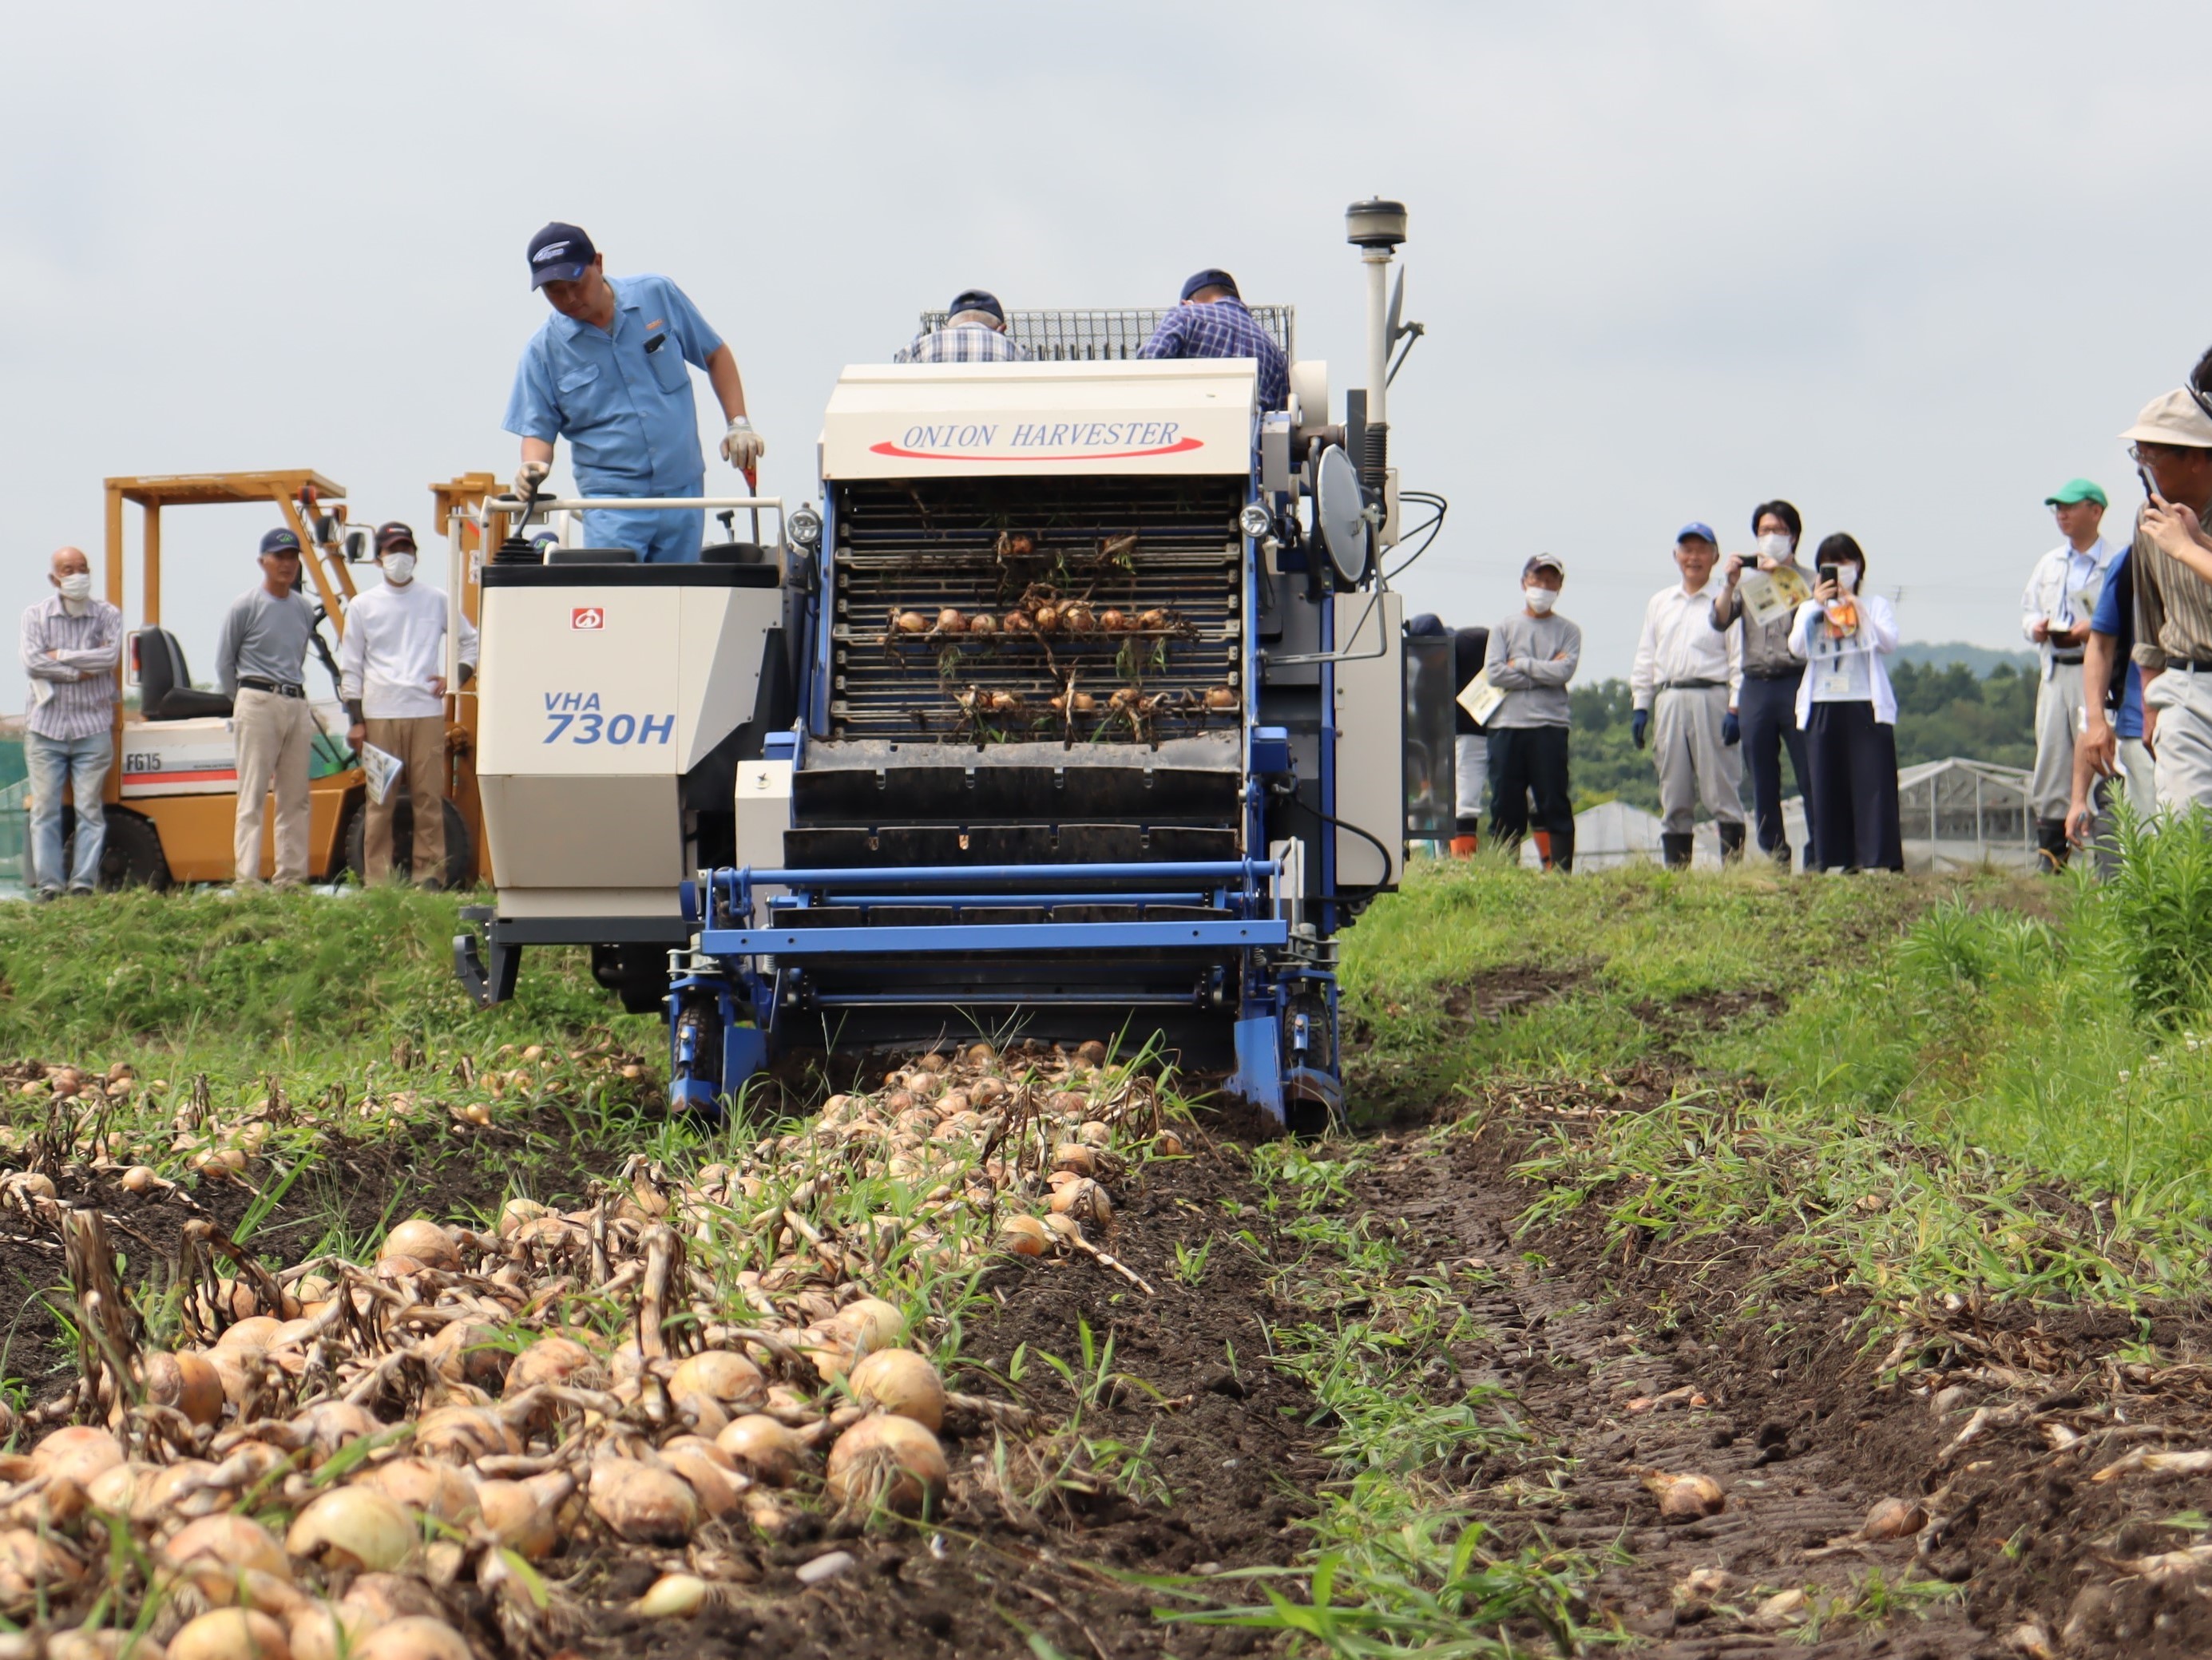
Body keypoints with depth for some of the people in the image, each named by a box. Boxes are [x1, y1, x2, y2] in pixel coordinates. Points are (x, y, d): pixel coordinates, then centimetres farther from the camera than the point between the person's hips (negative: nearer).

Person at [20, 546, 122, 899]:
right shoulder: (36, 616, 5)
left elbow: (111, 656, -12)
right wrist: (81, 672, -12)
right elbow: (32, 663, -9)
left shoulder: (107, 615, 5)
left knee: (90, 810, -2)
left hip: (92, 727, 0)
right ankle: (48, 883, 1)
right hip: (46, 726, 0)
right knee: (44, 809, -1)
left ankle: (85, 882, 1)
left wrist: (61, 655, -9)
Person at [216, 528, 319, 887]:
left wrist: (295, 691, 13)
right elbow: (224, 662, 3)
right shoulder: (246, 606, -3)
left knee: (295, 797, 6)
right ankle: (247, 880, -10)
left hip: (297, 705, 6)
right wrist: (245, 701, 6)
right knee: (253, 795, -7)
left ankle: (292, 877, 10)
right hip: (258, 704, -6)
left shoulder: (304, 609, 13)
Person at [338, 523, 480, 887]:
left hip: (427, 711, 0)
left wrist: (455, 678, 4)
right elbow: (350, 667, 9)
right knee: (380, 800, 0)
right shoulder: (363, 607, 10)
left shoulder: (436, 601, 11)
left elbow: (471, 641, 20)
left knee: (429, 796, -2)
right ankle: (377, 880, 2)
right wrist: (355, 720, 2)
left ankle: (429, 874, 2)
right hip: (379, 715, 0)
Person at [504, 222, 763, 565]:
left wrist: (739, 424, 2)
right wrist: (534, 466, -21)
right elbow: (538, 429, 1)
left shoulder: (658, 296, 0)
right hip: (613, 507, -2)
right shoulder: (544, 350, -3)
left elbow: (715, 355, 11)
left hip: (684, 494, 2)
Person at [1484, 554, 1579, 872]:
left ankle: (1560, 870, -1)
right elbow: (1494, 673, -2)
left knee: (1554, 803, -2)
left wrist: (1521, 663, -3)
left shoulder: (1568, 631, 10)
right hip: (1506, 726, 2)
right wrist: (1544, 673, -5)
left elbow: (1563, 671, -7)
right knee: (1504, 805, 2)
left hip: (1549, 727, -2)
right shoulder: (1504, 628, 13)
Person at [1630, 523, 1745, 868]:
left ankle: (1733, 868, -7)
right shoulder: (1660, 603, 18)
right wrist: (1640, 706, 10)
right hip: (1669, 701, 5)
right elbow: (1646, 656, 19)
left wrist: (1735, 709, -12)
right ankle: (1675, 871, 10)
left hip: (1711, 698, -5)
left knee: (1722, 790, -7)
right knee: (1673, 795, 6)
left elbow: (1740, 658, -3)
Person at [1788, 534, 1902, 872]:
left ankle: (1878, 858, -10)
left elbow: (1889, 642, -6)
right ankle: (1835, 860, 2)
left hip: (1867, 706, -2)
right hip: (1822, 707, 2)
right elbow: (1797, 649, -1)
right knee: (1828, 786, -1)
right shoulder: (1810, 609, 16)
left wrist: (1857, 606, -10)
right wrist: (1817, 606, -8)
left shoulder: (1875, 605, 12)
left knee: (1872, 781, -8)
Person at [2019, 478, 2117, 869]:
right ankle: (2050, 851, 6)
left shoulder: (2116, 565, -2)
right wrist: (2035, 627, 2)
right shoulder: (2048, 564, 20)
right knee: (2050, 754, 3)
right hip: (2054, 672, 6)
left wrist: (2096, 628, -22)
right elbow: (2028, 610, 24)